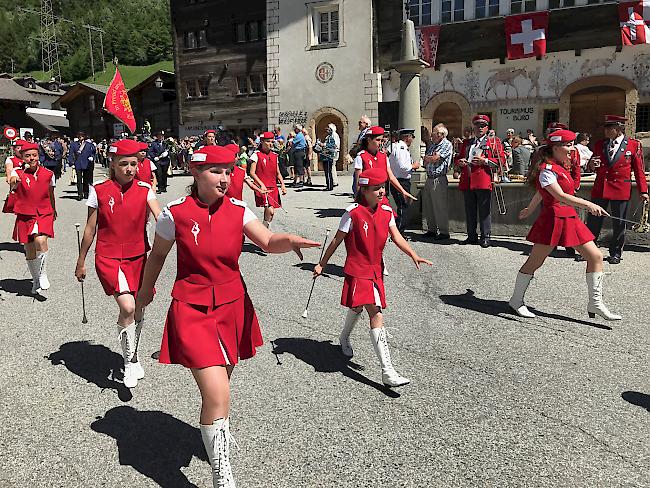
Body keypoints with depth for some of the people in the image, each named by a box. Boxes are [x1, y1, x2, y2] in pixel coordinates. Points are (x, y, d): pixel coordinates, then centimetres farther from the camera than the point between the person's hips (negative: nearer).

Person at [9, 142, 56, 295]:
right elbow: (12, 186, -26)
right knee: (29, 250, 9)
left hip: (44, 214, -1)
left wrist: (53, 210, 32)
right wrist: (14, 181, -49)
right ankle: (36, 280, 30)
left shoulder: (48, 174, 1)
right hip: (25, 215, 1)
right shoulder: (17, 172, -3)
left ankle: (43, 275, -6)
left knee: (41, 241, -26)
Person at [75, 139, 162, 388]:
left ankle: (131, 354, 39)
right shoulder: (99, 191, -5)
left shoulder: (144, 189, -3)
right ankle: (130, 360, -1)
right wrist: (81, 261, 11)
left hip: (137, 257, 3)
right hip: (108, 258, -2)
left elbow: (160, 217, -19)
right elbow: (90, 229, 4)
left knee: (135, 311, 14)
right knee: (127, 307, -21)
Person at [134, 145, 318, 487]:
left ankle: (216, 432, 53)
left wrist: (290, 241, -36)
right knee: (217, 394, -14)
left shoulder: (238, 211, -2)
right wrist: (145, 291, 18)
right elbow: (157, 255, 7)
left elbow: (268, 242, -14)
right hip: (192, 308, -3)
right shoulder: (176, 214, -8)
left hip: (233, 305, 4)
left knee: (219, 382, 20)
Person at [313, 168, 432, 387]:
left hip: (376, 270, 7)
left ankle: (344, 338, 51)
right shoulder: (353, 212, -13)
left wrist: (413, 255, -19)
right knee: (376, 315, -14)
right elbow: (337, 240, -5)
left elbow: (396, 237, -3)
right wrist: (322, 264, 1)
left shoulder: (386, 211, 4)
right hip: (357, 271, -6)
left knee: (358, 308, 21)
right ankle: (387, 371, -13)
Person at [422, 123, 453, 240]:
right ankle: (432, 230, 22)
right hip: (429, 178, 8)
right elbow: (426, 162, 15)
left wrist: (428, 158, 5)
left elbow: (434, 159, -13)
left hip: (439, 179, -8)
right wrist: (432, 158, -3)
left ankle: (444, 232, 2)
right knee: (428, 206, 11)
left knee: (440, 207, -5)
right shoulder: (432, 145, 19)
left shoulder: (447, 145, -5)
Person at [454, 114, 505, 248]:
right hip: (467, 181, 5)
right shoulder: (466, 142, 22)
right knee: (469, 211, 8)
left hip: (483, 181, -5)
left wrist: (485, 161, -13)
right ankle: (472, 236, 17)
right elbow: (457, 158, 27)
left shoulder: (494, 142, 8)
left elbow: (501, 160, 0)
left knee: (484, 211, -3)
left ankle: (485, 237, 5)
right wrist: (460, 162, 3)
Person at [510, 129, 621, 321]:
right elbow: (560, 196, -26)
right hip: (553, 218, -9)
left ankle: (595, 303, 12)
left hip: (570, 218, 9)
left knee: (596, 256, 4)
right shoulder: (547, 169, -14)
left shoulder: (562, 167, 15)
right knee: (534, 262, 1)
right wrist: (588, 205, -34)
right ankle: (516, 300, 16)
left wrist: (529, 210, 34)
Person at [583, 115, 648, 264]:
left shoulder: (634, 145, 0)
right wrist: (592, 165, -7)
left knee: (619, 224, 5)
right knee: (593, 221, 4)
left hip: (621, 190, -2)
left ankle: (615, 253, 17)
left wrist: (643, 191, -1)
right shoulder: (599, 144, 7)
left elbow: (639, 170, 3)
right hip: (600, 188, 2)